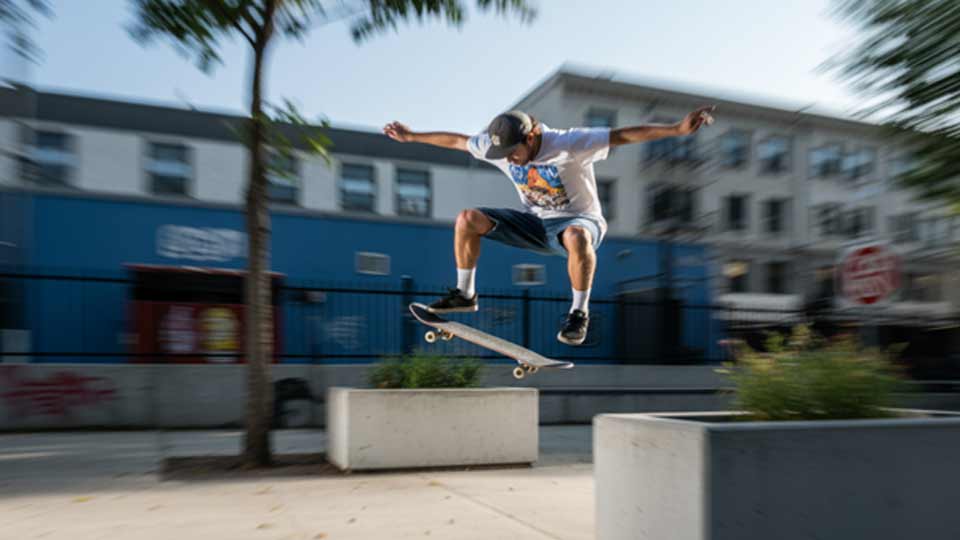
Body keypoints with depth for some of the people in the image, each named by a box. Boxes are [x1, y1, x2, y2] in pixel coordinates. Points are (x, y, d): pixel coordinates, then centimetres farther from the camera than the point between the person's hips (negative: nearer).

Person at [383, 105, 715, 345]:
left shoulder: (570, 144, -24)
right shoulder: (496, 144, -8)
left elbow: (623, 136, -28)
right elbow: (456, 141, 6)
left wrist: (678, 129, -37)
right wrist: (411, 137, 14)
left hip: (579, 220, -5)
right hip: (536, 224, 5)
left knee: (576, 236, -45)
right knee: (468, 219, -13)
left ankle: (579, 312, -24)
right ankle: (464, 295, 3)